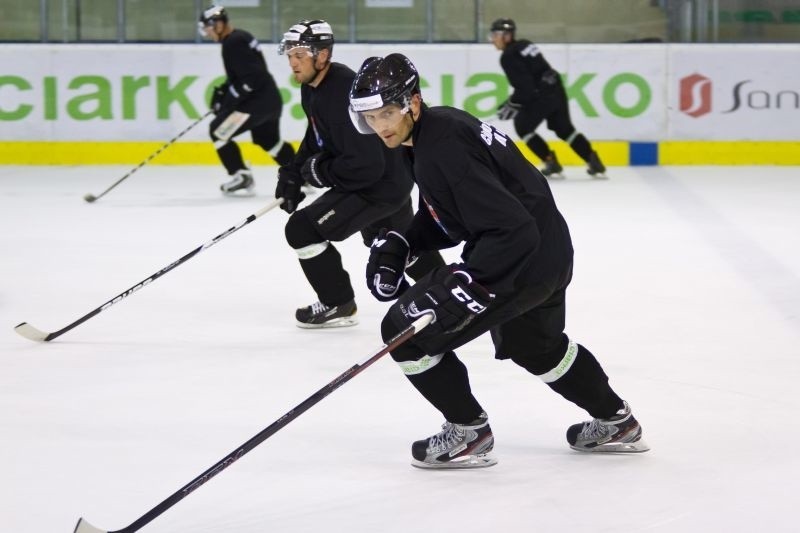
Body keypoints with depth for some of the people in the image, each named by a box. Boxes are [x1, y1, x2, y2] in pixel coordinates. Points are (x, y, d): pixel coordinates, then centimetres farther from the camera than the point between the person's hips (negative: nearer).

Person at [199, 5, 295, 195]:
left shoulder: (233, 43, -18)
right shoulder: (240, 37, 14)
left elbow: (250, 78, -24)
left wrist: (228, 100, -17)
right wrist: (223, 91, 14)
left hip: (257, 102, -10)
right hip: (271, 99, 10)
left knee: (219, 131, -3)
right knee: (269, 140, 27)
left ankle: (242, 177, -3)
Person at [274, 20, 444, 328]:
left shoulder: (344, 96, -32)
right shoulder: (312, 87, -1)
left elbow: (366, 166, -34)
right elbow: (316, 139, 16)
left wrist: (320, 172, -20)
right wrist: (294, 173, 3)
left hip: (381, 185, -10)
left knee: (303, 229, -13)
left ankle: (338, 305, 1)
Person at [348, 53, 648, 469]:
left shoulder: (442, 149, -26)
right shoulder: (438, 126, 5)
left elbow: (512, 230, -31)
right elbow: (441, 216, 17)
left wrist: (467, 285, -35)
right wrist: (398, 244, 3)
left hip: (525, 260, -11)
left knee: (405, 330, -7)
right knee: (535, 344, 35)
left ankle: (467, 432, 7)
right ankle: (616, 422, 50)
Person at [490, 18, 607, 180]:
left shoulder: (509, 56, -12)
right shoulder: (524, 45, 18)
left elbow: (524, 85, -19)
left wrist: (512, 105, -9)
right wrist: (514, 102, 23)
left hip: (542, 95, -9)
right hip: (555, 89, 9)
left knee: (523, 126, 8)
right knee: (564, 128, 19)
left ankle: (551, 163, 5)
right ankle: (594, 162, 16)